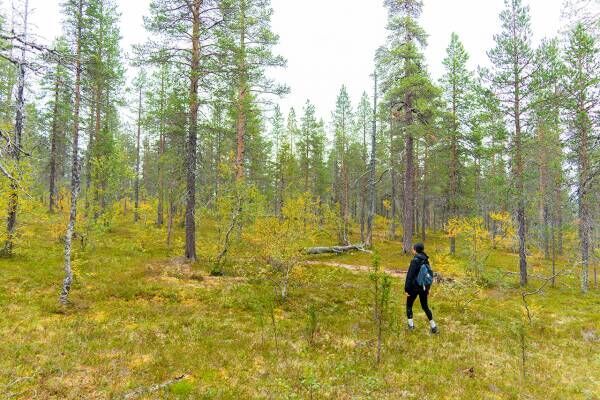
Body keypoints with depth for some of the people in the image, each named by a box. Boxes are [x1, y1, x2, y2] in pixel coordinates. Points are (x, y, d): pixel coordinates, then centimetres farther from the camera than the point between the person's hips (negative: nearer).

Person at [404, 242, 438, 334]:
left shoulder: (415, 261, -17)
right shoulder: (426, 260, 4)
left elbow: (410, 276, -18)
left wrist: (407, 289, -14)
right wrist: (428, 288, 20)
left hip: (414, 287, -6)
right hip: (424, 287, 6)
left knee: (409, 306, 11)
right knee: (425, 306, 18)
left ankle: (411, 325, 10)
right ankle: (433, 326, 15)